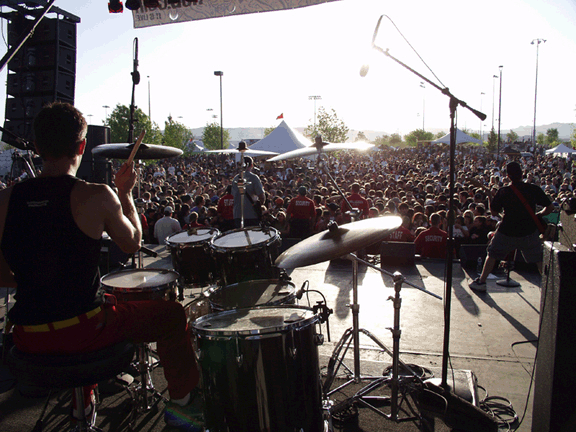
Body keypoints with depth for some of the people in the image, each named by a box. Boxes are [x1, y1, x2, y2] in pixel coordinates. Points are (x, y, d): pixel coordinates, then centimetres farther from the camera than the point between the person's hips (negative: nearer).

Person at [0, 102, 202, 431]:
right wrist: (126, 193, 11)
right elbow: (133, 244, 1)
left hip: (27, 339, 6)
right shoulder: (95, 196, -16)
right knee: (173, 314, 16)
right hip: (82, 331, -5)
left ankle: (81, 403, 50)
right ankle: (183, 402, 30)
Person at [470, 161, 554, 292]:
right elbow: (550, 207, -3)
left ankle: (481, 282, 16)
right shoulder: (534, 189, -8)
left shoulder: (503, 192, -11)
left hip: (506, 232, -1)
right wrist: (538, 214, 12)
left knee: (492, 254, 15)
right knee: (539, 259, 16)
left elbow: (494, 212, -3)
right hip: (529, 231, 1)